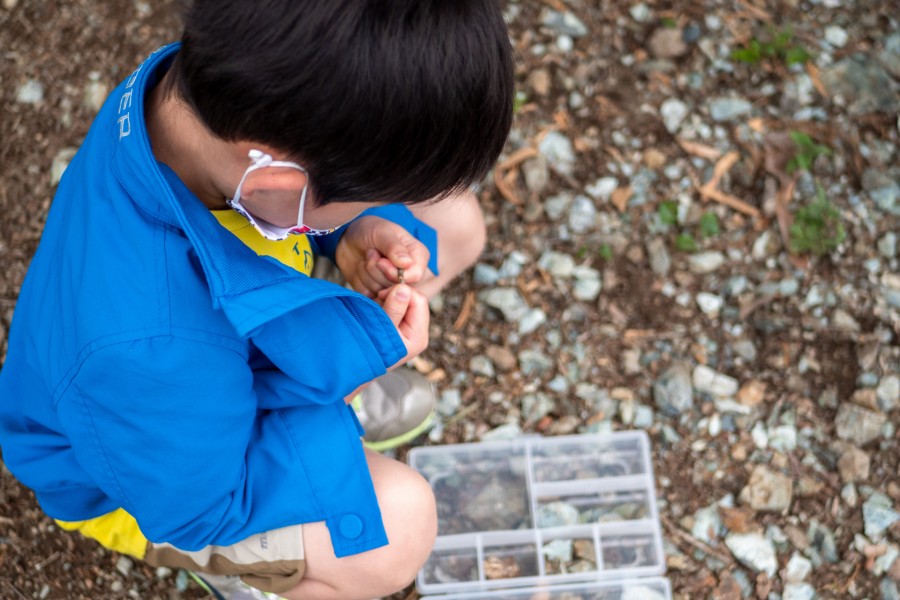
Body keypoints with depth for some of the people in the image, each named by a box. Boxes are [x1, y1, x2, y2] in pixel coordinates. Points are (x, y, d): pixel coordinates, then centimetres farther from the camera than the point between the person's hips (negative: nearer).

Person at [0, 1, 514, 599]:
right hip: (154, 462, -6)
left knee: (453, 220, 0)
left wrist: (357, 233, -23)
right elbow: (197, 506, -28)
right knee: (397, 528, -29)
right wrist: (356, 359, -29)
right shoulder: (141, 353, -48)